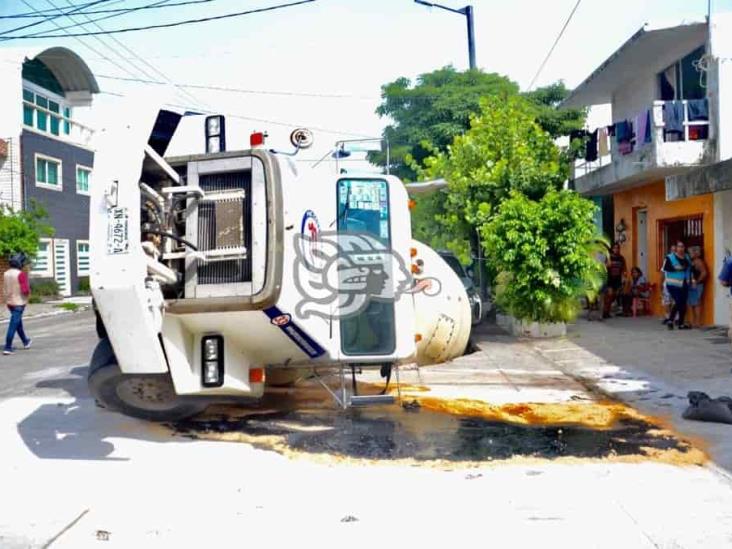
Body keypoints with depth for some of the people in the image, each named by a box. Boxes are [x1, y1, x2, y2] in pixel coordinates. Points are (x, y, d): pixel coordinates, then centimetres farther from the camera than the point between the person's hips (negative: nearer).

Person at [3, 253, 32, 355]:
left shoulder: (6, 274, 5)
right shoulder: (21, 274, -19)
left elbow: (5, 289, 14)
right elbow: (25, 290, -23)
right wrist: (28, 291, -2)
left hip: (9, 302, 8)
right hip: (19, 302, -8)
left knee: (18, 322, 22)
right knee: (13, 325, -6)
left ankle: (26, 342, 38)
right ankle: (7, 348, -6)